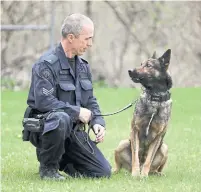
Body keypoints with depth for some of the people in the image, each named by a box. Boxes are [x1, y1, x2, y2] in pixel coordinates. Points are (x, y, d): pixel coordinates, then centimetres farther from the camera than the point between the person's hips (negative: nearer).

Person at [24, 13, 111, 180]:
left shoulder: (83, 66, 11)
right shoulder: (46, 64, -16)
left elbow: (90, 100, 16)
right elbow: (43, 101, -26)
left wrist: (97, 122, -4)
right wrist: (77, 111, -22)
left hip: (73, 129, 7)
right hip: (43, 127, -7)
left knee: (104, 172, -4)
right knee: (61, 119, -43)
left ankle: (60, 159, 20)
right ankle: (48, 167, -17)